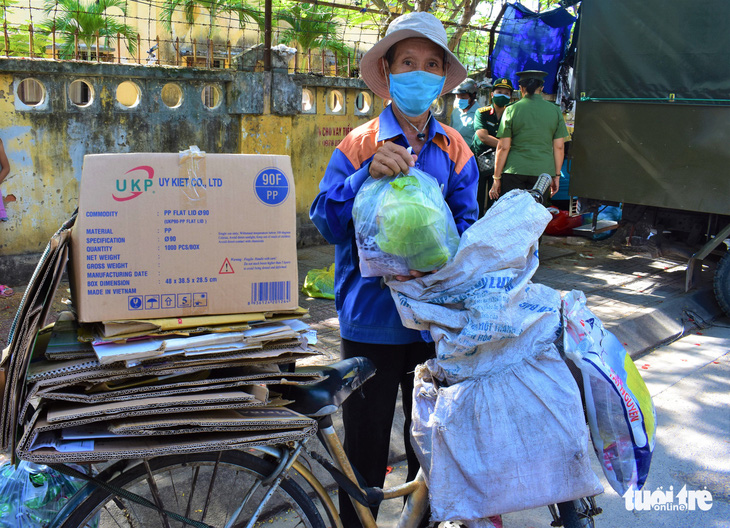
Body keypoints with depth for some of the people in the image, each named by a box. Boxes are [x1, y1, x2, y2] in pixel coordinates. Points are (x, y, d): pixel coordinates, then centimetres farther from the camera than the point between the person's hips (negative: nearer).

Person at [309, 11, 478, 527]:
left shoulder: (454, 149, 2)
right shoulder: (360, 144, -6)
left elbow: (466, 223, -1)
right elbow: (327, 223, -11)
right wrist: (368, 174, -26)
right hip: (372, 316, -3)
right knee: (366, 439, 10)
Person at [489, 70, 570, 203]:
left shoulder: (511, 110, 1)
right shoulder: (555, 110, 7)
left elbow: (503, 147, -2)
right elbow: (559, 147, 6)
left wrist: (497, 178, 3)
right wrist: (556, 176, 15)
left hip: (514, 171, -2)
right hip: (544, 172, 2)